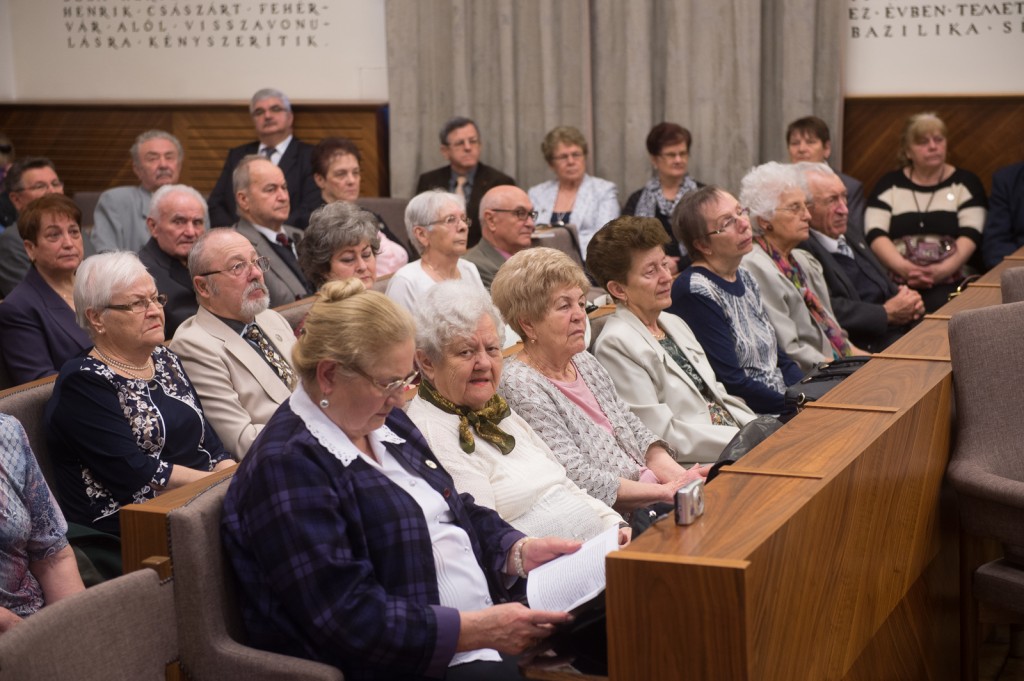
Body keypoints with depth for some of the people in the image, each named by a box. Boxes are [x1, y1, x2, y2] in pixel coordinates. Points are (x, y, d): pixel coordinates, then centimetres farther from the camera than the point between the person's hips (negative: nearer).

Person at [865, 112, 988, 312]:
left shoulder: (965, 183, 12)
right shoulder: (890, 184, 14)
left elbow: (971, 235, 0)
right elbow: (875, 234, 2)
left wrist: (943, 270, -18)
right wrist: (904, 267, -17)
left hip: (950, 282, 0)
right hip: (896, 282, 0)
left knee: (939, 305, -34)